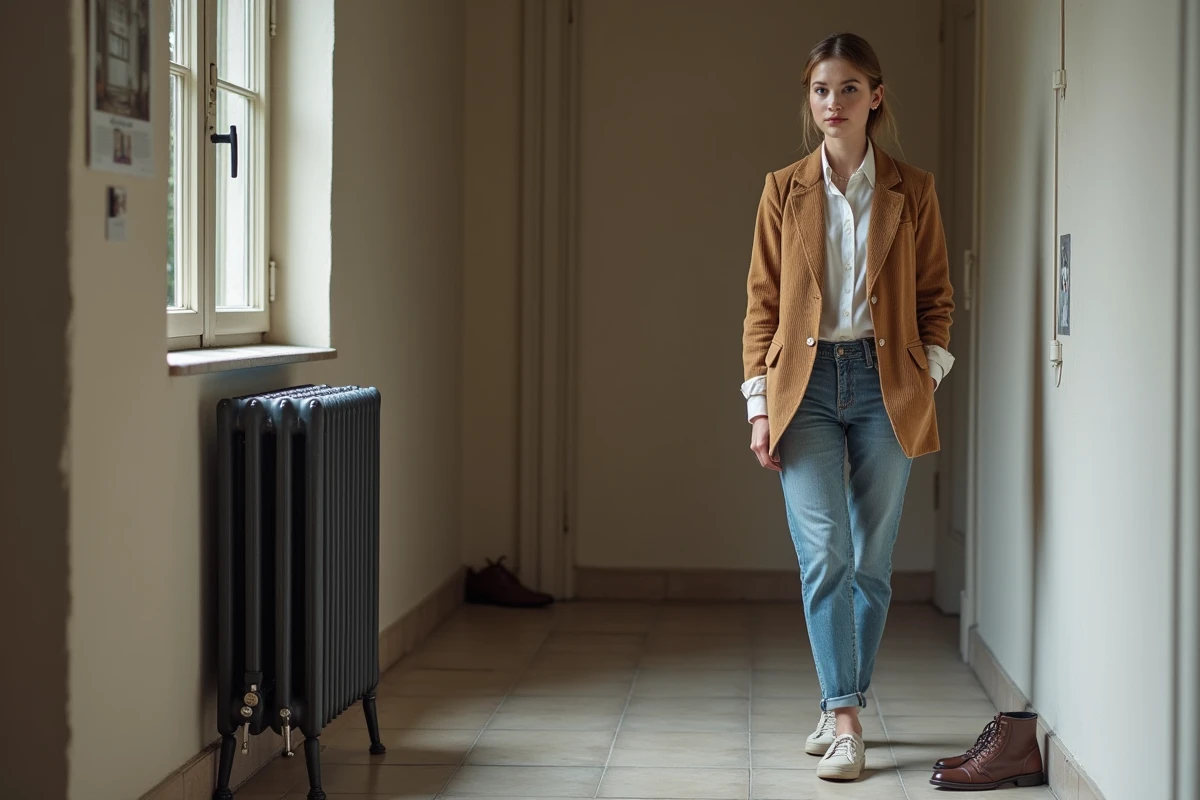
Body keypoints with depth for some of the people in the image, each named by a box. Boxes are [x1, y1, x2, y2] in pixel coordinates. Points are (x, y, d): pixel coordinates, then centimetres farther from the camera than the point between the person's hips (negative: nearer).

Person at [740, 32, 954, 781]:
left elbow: (937, 295, 10)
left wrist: (928, 375, -2)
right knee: (824, 553, -11)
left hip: (886, 384, 0)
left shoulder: (912, 190, 6)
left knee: (871, 560, 5)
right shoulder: (784, 190, 7)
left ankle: (845, 706, 19)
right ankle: (845, 719, -10)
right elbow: (762, 300, 7)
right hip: (807, 382, 0)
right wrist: (760, 401, 1)